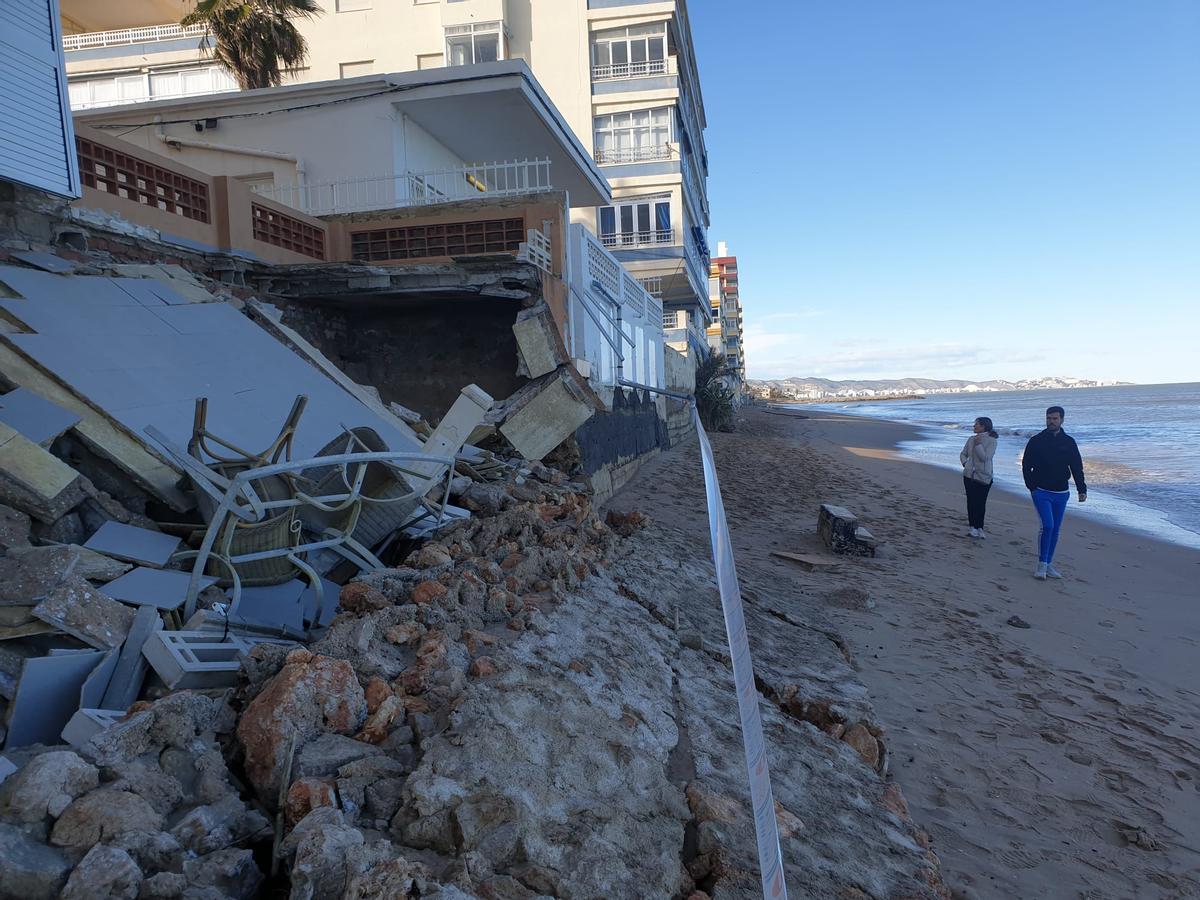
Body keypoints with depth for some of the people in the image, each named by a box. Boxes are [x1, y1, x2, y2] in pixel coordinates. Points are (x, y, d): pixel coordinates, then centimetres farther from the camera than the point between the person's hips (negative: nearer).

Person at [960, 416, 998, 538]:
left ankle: (979, 528, 12)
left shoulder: (991, 441, -6)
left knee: (981, 503, 1)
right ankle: (973, 527, 9)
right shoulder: (971, 439, 8)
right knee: (971, 502, 1)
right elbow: (963, 454, 17)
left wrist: (978, 444, -18)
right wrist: (965, 463, -1)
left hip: (984, 477, -4)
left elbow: (985, 457, -16)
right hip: (969, 475, 4)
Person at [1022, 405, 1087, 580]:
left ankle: (1048, 564, 17)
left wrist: (1082, 490, -1)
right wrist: (1032, 487, -5)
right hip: (1041, 493, -3)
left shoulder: (1069, 442, 5)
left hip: (1061, 494, 3)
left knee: (1055, 530, 8)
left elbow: (1077, 467, 7)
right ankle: (1042, 565, -6)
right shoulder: (1036, 441, -2)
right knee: (1047, 526, -15)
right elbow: (1026, 465, 1)